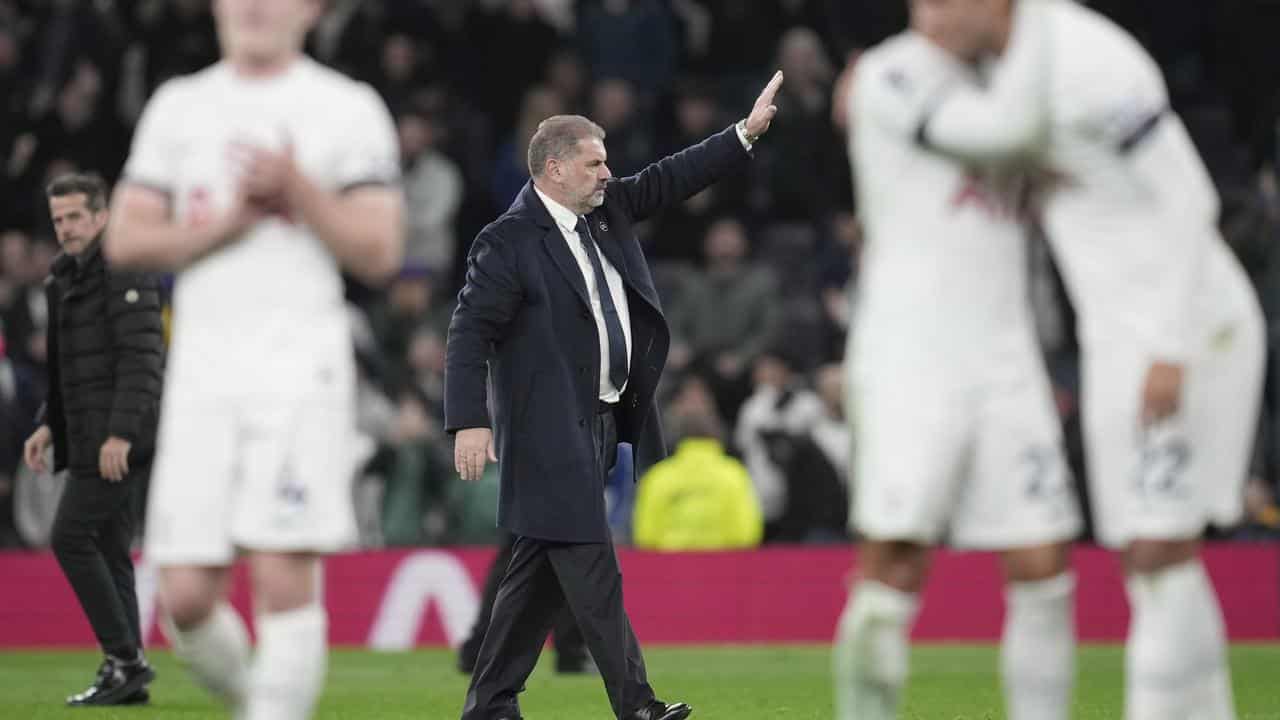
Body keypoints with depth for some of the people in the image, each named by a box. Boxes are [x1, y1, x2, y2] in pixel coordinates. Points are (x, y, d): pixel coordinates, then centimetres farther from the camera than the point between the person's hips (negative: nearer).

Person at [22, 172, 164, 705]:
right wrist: (48, 426, 15)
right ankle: (126, 677, 8)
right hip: (92, 439, 10)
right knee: (108, 550, 7)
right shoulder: (68, 278, 19)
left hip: (121, 440, -10)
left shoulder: (123, 273, -11)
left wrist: (120, 433, -25)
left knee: (72, 536, -13)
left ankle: (124, 658, -11)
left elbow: (141, 358, -19)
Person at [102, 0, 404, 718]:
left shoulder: (348, 108, 4)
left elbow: (380, 252, -2)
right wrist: (224, 224, -5)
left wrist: (297, 188, -14)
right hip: (202, 365, 4)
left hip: (301, 365, -3)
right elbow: (125, 240, 9)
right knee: (187, 596, -1)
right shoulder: (178, 106, 15)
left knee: (284, 577, -14)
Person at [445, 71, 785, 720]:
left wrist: (747, 132, 13)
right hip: (554, 432, -9)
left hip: (603, 421, 9)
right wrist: (469, 422, -23)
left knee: (542, 570, 11)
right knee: (594, 575, -8)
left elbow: (669, 180, 19)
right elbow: (470, 332, -15)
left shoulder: (607, 209, 11)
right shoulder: (508, 242, -12)